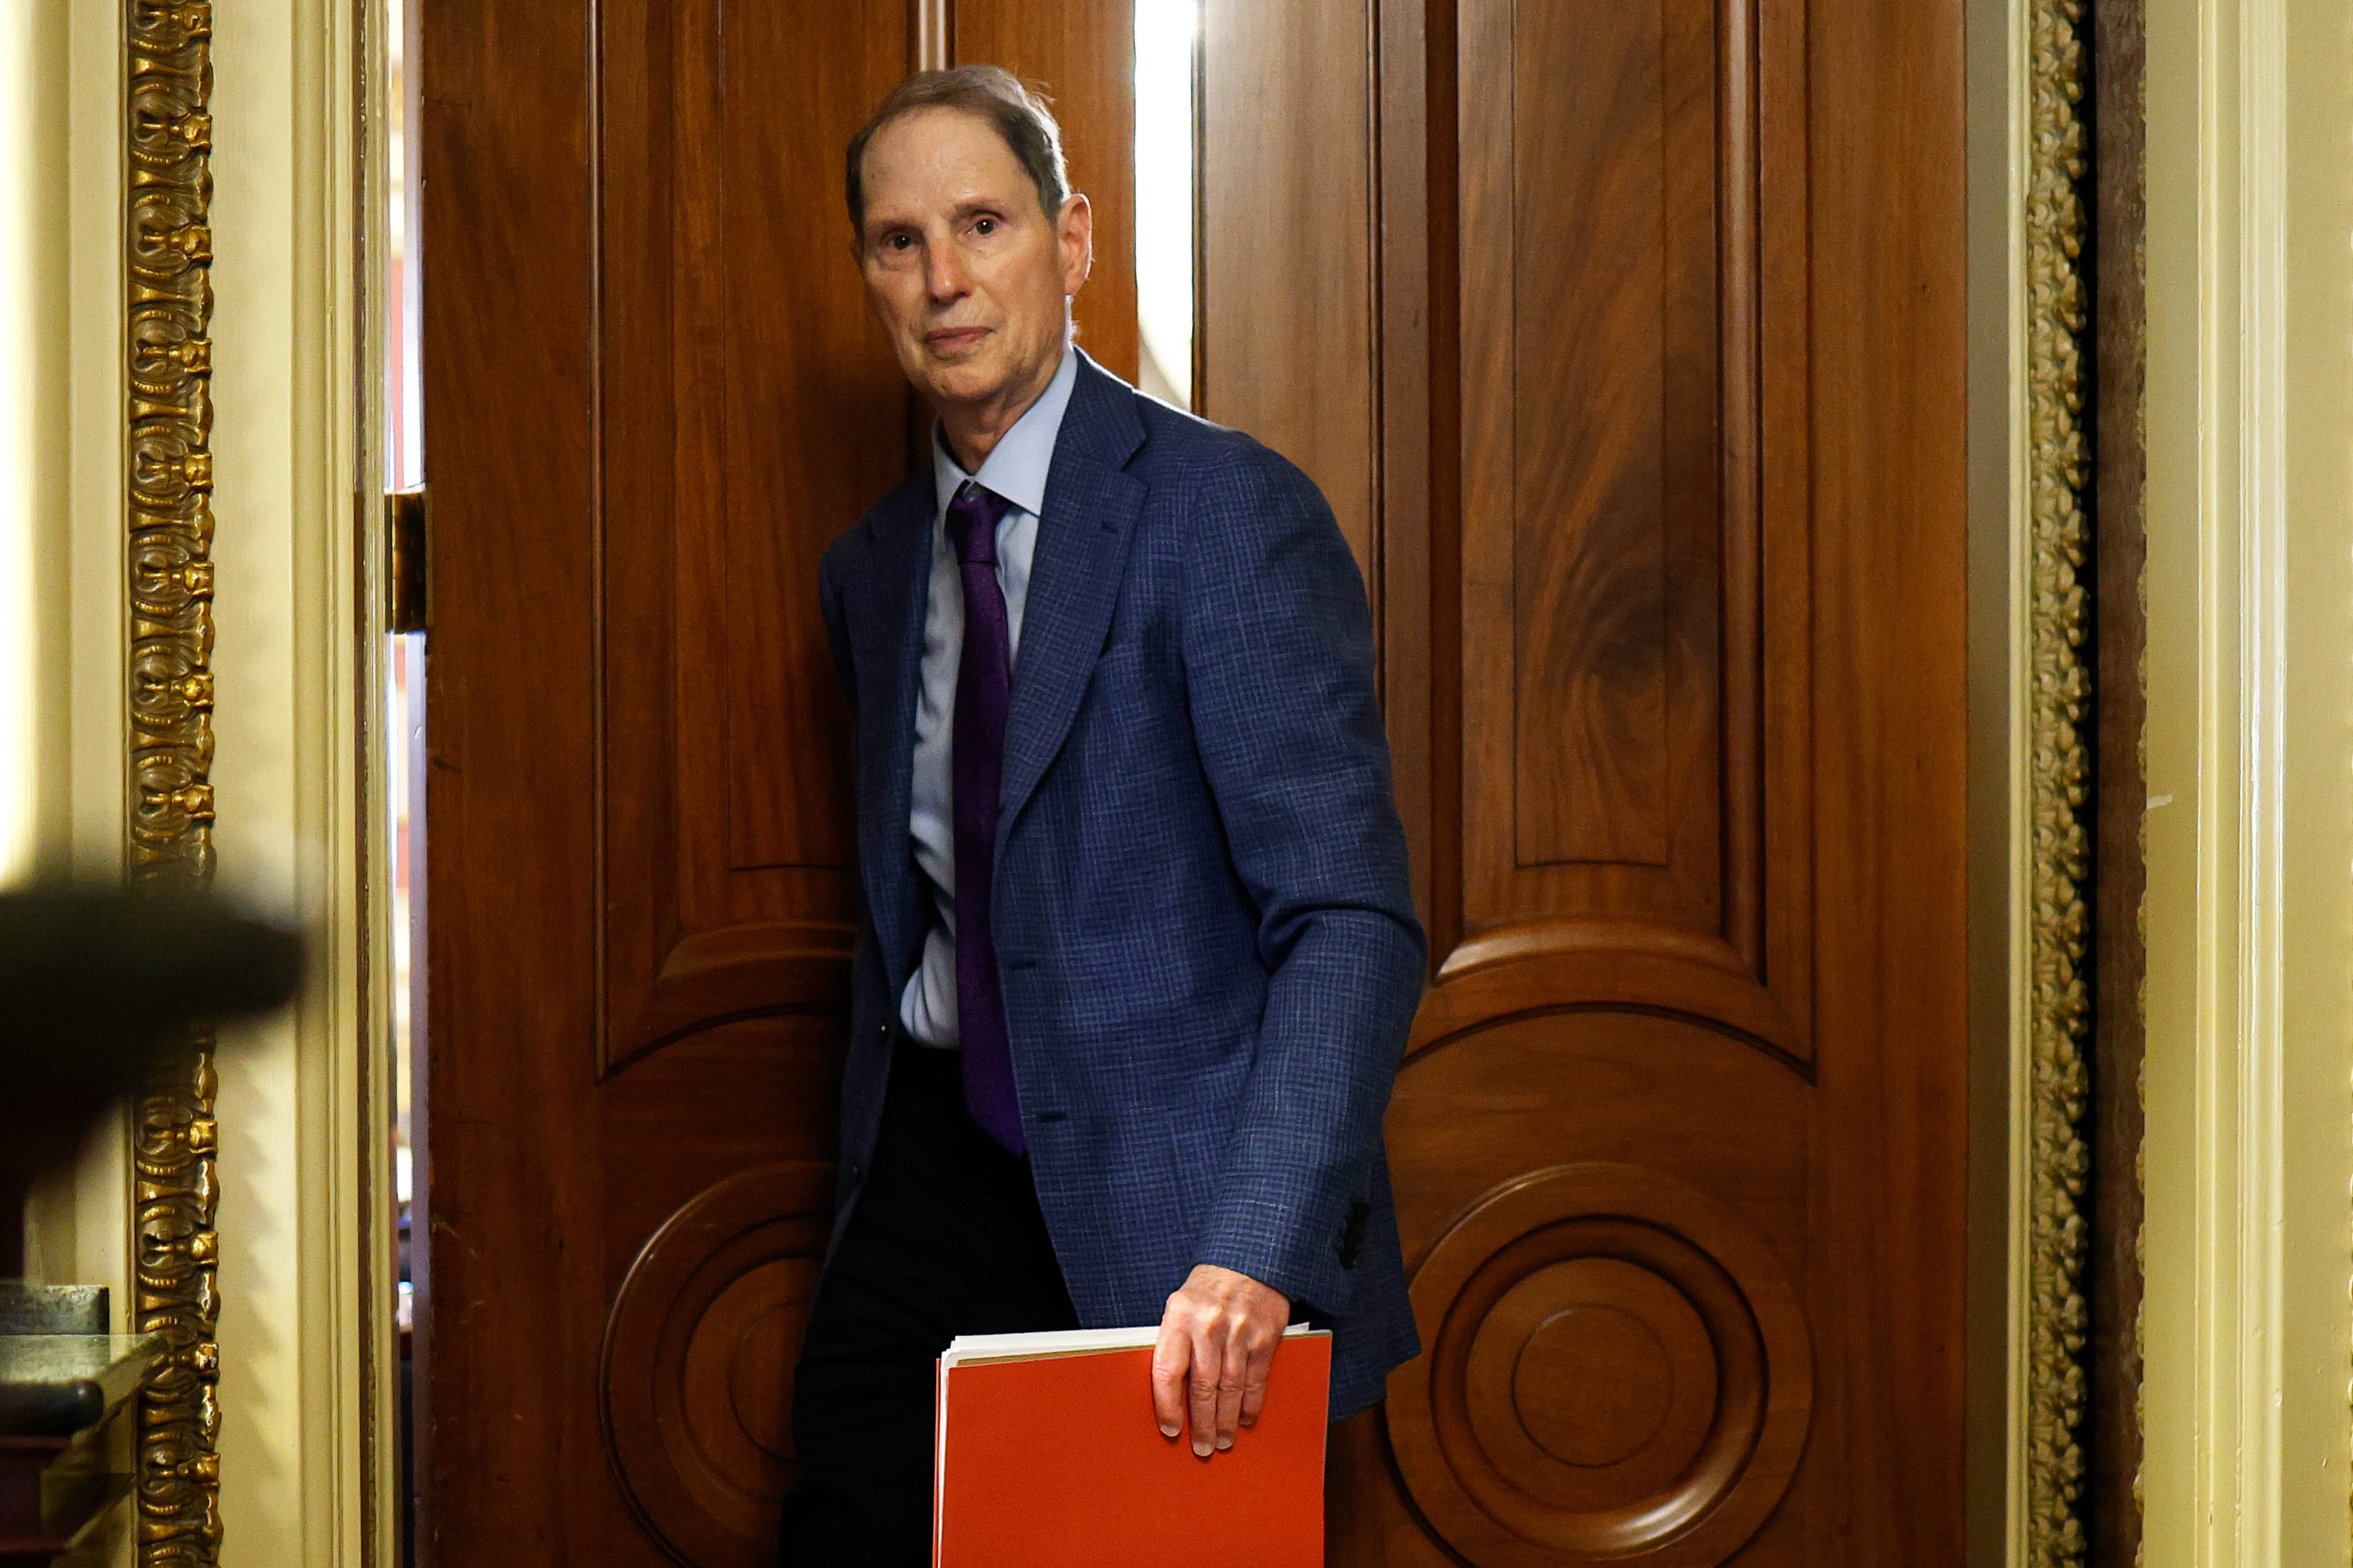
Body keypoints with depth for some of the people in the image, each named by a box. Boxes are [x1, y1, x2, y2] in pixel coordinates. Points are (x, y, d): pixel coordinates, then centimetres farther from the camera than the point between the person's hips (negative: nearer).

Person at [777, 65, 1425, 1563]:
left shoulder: (1230, 510, -12)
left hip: (1156, 1216, -5)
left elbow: (1352, 917, -20)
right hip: (928, 1184, 6)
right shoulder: (872, 567, 10)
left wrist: (1257, 1255, -31)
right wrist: (873, 1197, 14)